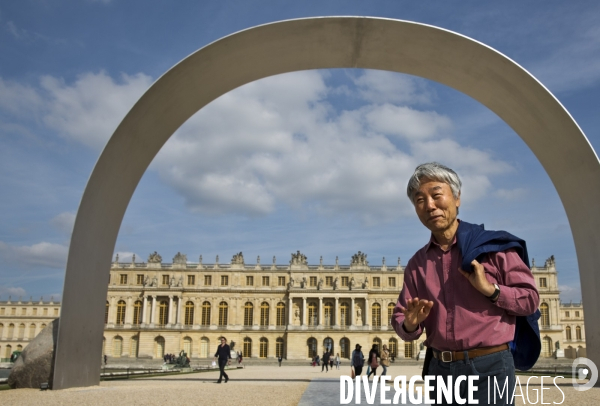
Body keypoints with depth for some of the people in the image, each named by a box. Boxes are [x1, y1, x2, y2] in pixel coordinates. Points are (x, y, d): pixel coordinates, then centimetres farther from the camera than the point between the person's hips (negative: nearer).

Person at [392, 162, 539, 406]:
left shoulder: (492, 245, -4)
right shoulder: (417, 263, 8)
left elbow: (530, 298, -3)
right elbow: (400, 319, 9)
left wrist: (490, 289, -17)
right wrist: (410, 325, -12)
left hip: (489, 366, -4)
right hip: (439, 368, 4)